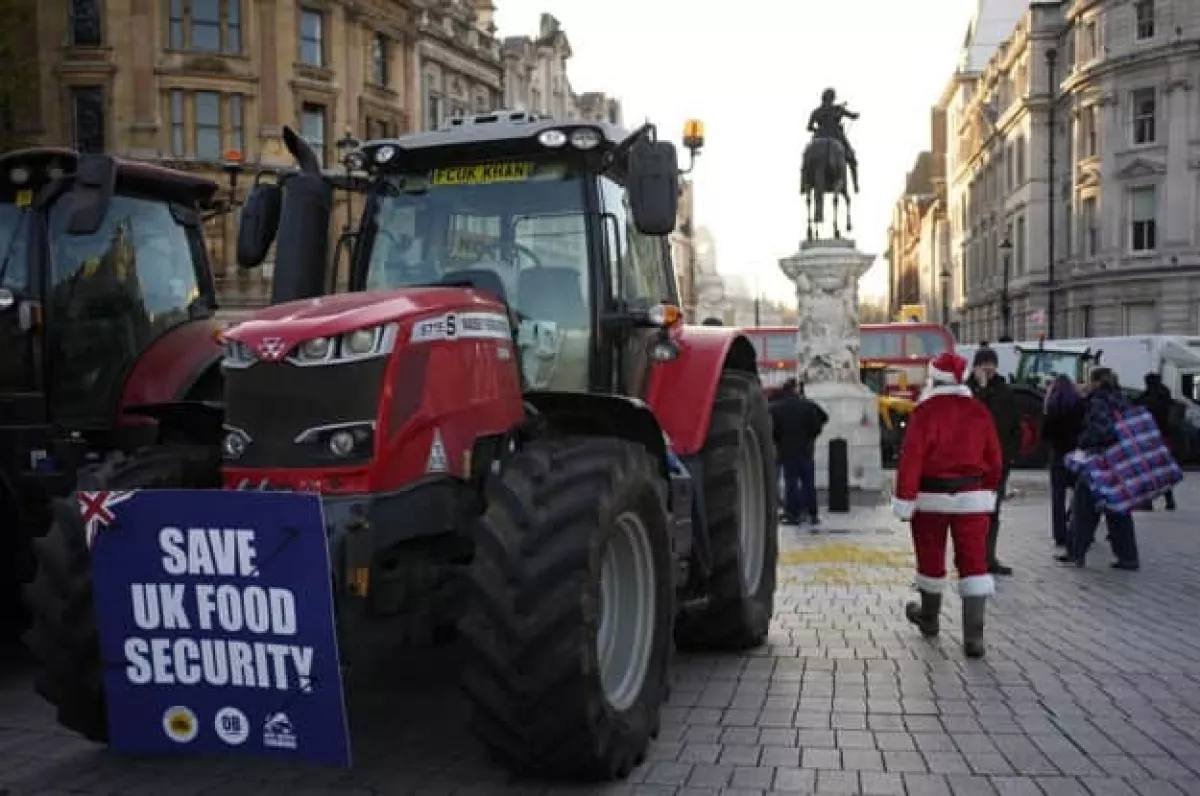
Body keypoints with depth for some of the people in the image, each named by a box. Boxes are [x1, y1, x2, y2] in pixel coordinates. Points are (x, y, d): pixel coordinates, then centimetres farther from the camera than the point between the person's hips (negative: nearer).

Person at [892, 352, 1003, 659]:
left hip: (932, 496, -2)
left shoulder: (926, 411, -10)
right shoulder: (979, 411, 2)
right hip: (972, 496, 2)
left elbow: (911, 457, -15)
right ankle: (974, 636, -6)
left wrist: (904, 500, -11)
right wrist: (988, 492, 22)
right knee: (974, 563, 1)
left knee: (931, 560, 15)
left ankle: (929, 618, 35)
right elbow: (994, 460, 8)